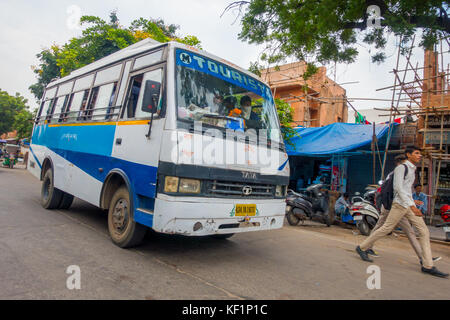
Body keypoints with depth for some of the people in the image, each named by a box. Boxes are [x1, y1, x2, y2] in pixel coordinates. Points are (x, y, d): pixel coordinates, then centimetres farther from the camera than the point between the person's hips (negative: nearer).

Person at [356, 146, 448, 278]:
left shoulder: (411, 169, 18)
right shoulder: (401, 168, -9)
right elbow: (399, 188, -19)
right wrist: (412, 206, -27)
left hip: (409, 205, 8)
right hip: (400, 204, -8)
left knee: (424, 231, 0)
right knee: (386, 228, -4)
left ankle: (428, 266, 1)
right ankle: (362, 248, 9)